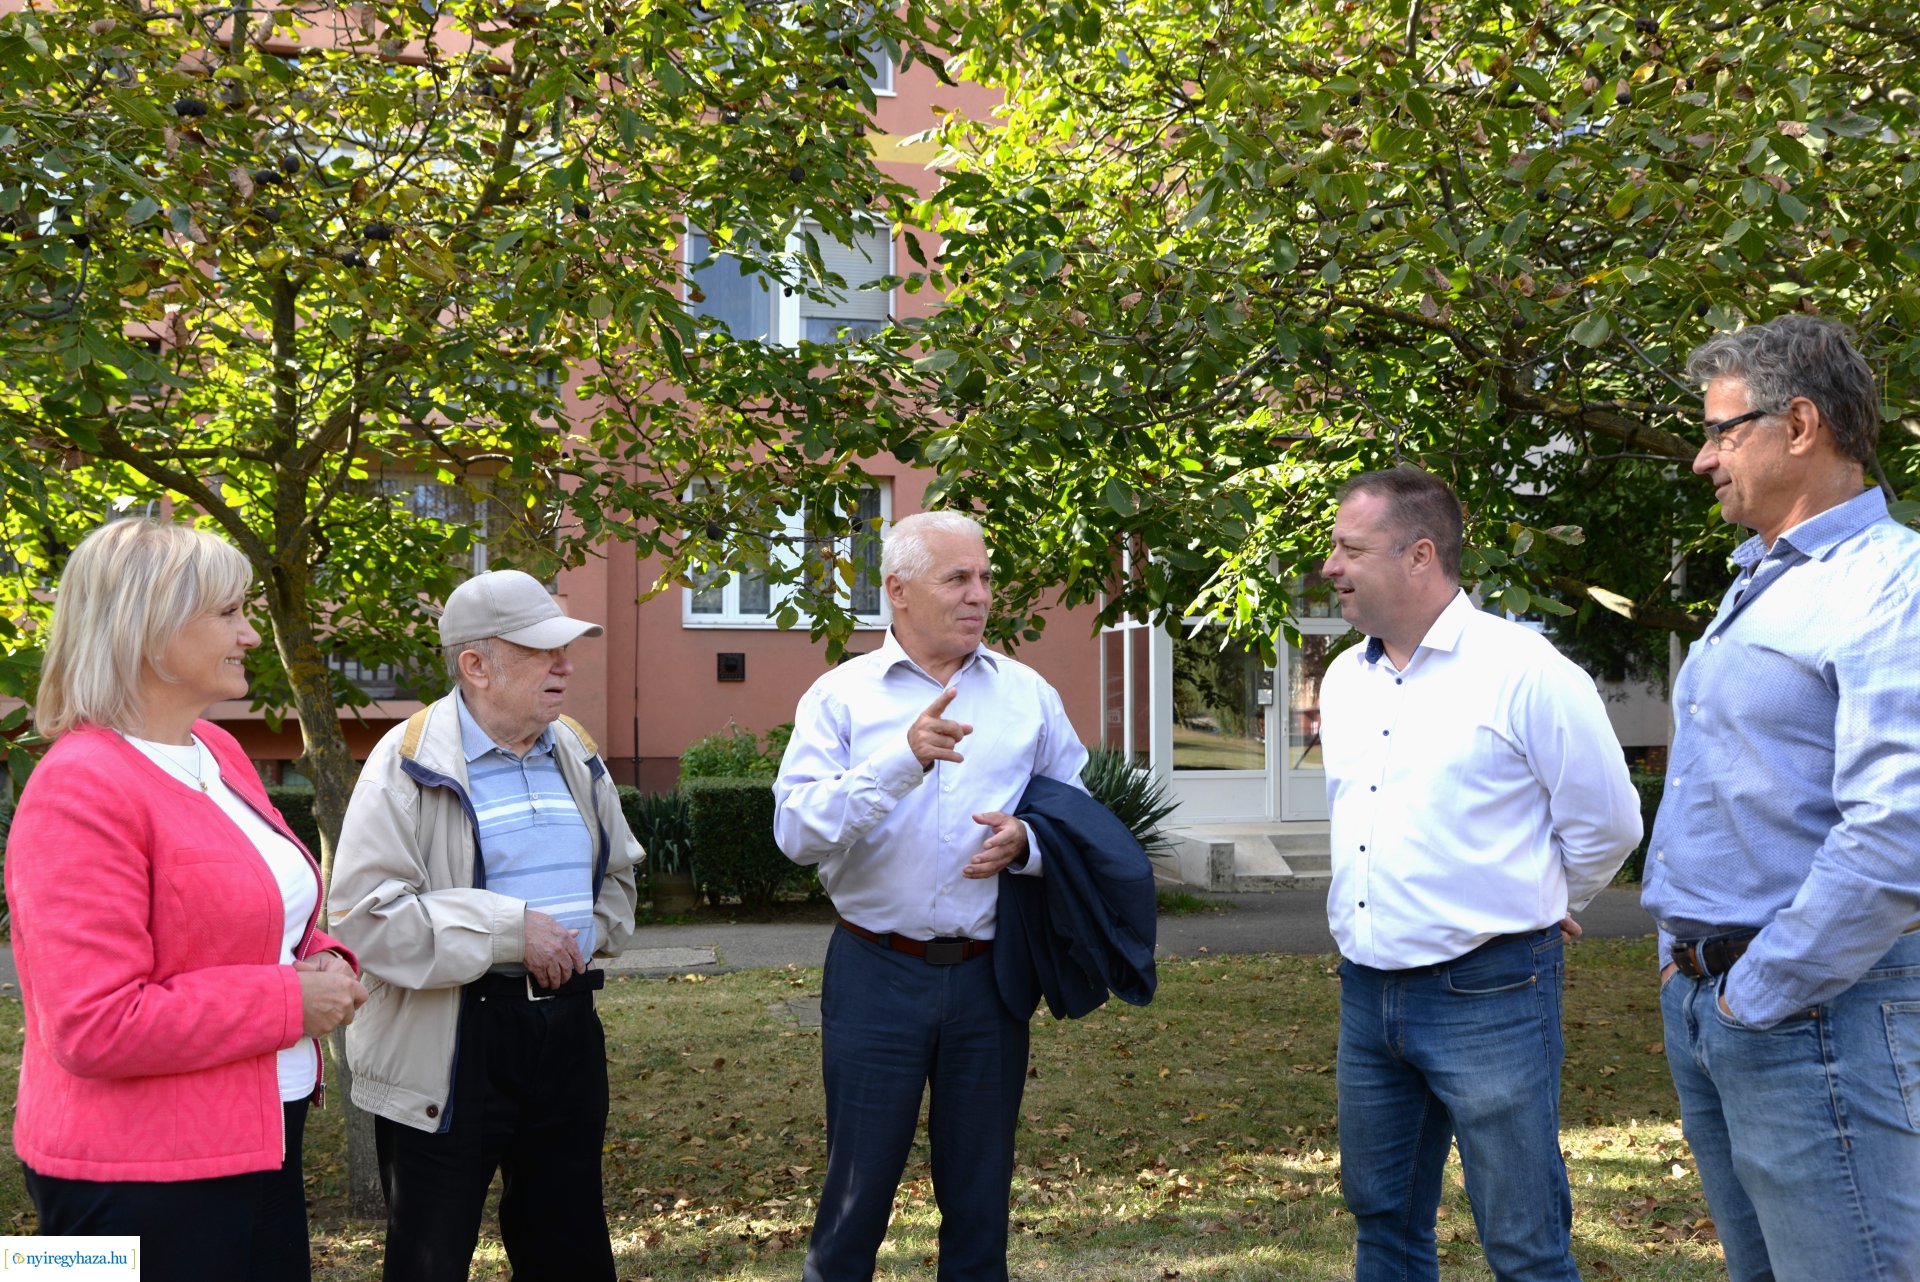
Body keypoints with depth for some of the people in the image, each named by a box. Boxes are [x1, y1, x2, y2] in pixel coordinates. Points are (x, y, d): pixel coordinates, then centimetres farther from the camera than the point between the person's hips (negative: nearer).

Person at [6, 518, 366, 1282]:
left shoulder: (218, 752, 8)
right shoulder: (82, 789, -19)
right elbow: (95, 1026, -25)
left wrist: (322, 963, 2)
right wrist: (291, 1002, -20)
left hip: (260, 1145, 9)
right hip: (144, 1183, -9)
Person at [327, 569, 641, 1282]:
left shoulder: (575, 755, 10)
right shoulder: (409, 764, -11)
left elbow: (618, 872, 27)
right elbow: (364, 915, -21)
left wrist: (592, 933, 9)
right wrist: (511, 930, -22)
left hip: (567, 1030, 6)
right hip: (450, 1049, -6)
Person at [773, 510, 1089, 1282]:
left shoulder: (1027, 694, 5)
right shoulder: (841, 697, -2)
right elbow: (797, 833, -14)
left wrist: (1026, 846, -12)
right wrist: (901, 761, -26)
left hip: (987, 977, 2)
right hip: (876, 975, -2)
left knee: (980, 1190, 13)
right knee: (859, 1187, 6)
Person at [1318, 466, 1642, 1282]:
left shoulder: (1522, 671, -13)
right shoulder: (1344, 680, 8)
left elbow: (1607, 823, -5)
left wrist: (1532, 908, 9)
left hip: (1487, 994, -6)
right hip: (1366, 993, 7)